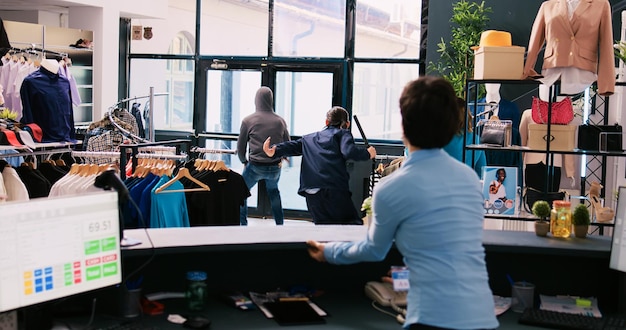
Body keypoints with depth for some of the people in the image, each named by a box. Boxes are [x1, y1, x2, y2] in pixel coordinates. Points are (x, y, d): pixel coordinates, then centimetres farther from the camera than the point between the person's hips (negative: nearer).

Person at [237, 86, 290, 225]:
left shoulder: (248, 120, -5)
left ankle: (242, 224, 13)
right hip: (275, 167, 3)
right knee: (273, 191, 30)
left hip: (255, 167, -3)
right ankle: (280, 223, 31)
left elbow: (240, 147, 2)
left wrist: (244, 161, 19)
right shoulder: (280, 121, 0)